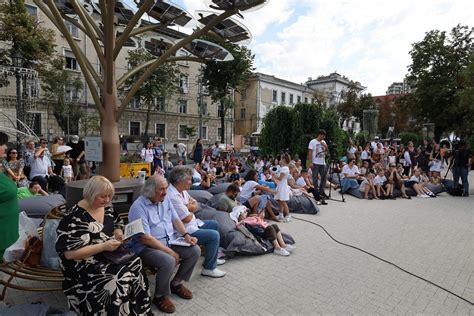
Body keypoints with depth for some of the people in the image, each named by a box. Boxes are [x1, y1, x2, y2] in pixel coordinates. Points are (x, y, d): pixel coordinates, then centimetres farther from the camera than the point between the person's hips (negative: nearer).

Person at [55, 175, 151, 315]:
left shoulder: (107, 207, 5)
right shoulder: (75, 218, -15)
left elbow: (117, 225, 21)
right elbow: (69, 253, -17)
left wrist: (119, 235, -2)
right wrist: (103, 246, -23)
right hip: (86, 264, -6)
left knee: (136, 264, -22)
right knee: (122, 277, -30)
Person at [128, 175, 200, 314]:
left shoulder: (165, 199, 5)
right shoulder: (139, 207, -19)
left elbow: (175, 219, 10)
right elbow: (145, 238, -23)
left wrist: (186, 235, -8)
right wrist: (170, 251, -23)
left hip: (171, 241, 7)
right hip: (147, 247, -7)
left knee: (195, 251, -8)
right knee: (168, 261, -33)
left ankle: (176, 283, 14)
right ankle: (160, 296, -4)